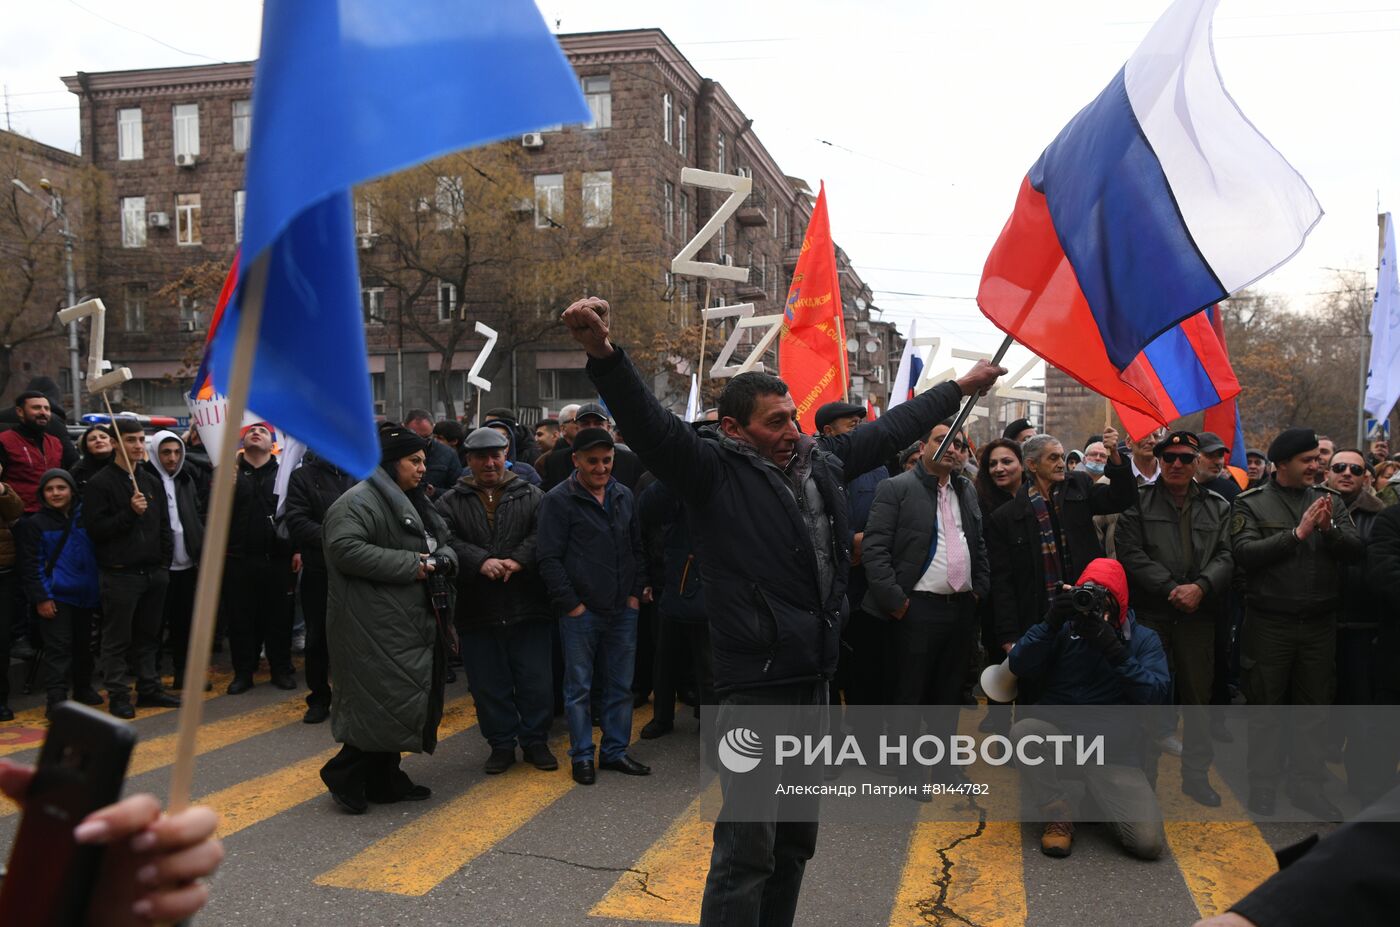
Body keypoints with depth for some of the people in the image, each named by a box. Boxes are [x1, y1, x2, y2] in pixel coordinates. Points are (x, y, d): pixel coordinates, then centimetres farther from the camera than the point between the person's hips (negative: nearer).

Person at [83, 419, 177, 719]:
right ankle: (118, 696, 9)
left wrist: (164, 564, 9)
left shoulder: (152, 481, 13)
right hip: (119, 573, -6)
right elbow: (95, 528, -13)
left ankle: (149, 689, 21)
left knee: (148, 636, 13)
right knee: (118, 638, 2)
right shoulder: (100, 483, -6)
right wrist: (130, 512, -21)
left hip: (153, 572, 6)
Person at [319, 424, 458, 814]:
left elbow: (446, 543, 27)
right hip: (376, 627, -10)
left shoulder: (415, 503, 19)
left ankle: (384, 779, 24)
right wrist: (411, 565, -21)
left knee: (399, 705, 14)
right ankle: (344, 775, 8)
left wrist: (444, 559, 1)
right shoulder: (358, 501, -12)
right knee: (382, 703, -8)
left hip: (413, 625, 10)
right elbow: (345, 550, -25)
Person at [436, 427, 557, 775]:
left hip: (527, 606, 0)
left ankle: (535, 741, 24)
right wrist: (481, 561, -24)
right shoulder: (450, 502, 5)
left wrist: (516, 561, -23)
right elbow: (447, 542, -10)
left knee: (535, 680, 7)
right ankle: (502, 743, 25)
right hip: (476, 610, 1)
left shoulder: (531, 496, 5)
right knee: (488, 684, 9)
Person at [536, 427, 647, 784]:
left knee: (621, 686, 11)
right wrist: (571, 604, -12)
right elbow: (549, 558, -10)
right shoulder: (558, 500, -8)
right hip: (580, 613, -5)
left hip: (623, 611, 5)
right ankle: (582, 756, 16)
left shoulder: (624, 496, 9)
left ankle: (615, 751, 22)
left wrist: (635, 592, 8)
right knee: (579, 687, 5)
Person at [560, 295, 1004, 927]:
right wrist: (604, 354, -42)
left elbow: (888, 429, 23)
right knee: (747, 850, -5)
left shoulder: (819, 461, 10)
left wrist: (959, 388, 34)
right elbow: (650, 423, -24)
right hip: (755, 690, -8)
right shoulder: (714, 471, -9)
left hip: (813, 685, 8)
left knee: (796, 841, 19)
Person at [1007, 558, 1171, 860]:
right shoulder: (1064, 629, 6)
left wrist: (1113, 650, -22)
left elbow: (1156, 693, -11)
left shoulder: (1144, 639, 6)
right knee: (1023, 730, -34)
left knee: (1148, 842, -18)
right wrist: (1050, 623, -19)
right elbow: (1017, 667, -7)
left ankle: (1102, 799, 17)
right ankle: (1058, 814, -7)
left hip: (1114, 751, 0)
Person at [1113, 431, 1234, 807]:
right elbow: (1132, 555, -6)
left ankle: (1196, 774, 21)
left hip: (1199, 614, 3)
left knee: (1197, 696, 9)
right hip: (1149, 614, -2)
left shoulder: (1217, 506, 12)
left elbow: (1226, 556, 3)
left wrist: (1200, 586, -14)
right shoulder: (1137, 502, 3)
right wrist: (1172, 589, -13)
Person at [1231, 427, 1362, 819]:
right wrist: (1298, 533, -21)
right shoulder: (1251, 503, -4)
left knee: (1314, 708, 12)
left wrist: (1329, 528, -20)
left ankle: (1307, 786, 25)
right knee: (1265, 707, 7)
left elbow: (1356, 551, -2)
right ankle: (1262, 786, 19)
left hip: (1320, 623, 4)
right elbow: (1245, 553, -17)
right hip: (1269, 623, -3)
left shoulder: (1330, 500, 6)